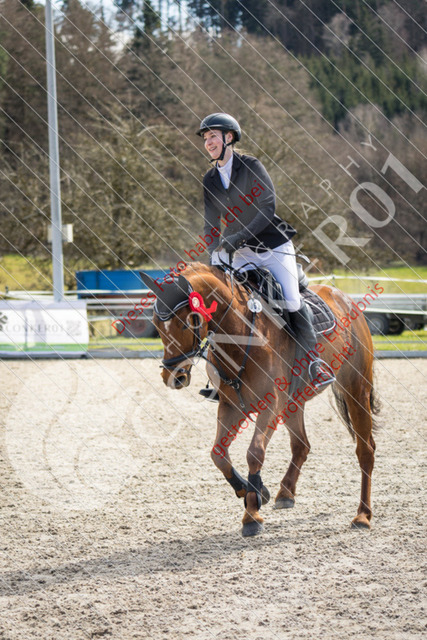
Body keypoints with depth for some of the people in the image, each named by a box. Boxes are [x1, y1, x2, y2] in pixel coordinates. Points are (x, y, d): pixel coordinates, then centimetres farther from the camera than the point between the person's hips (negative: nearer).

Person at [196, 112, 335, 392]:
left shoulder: (251, 167, -10)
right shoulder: (210, 181, 6)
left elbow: (268, 208, -18)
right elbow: (211, 225, 9)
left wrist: (234, 239, -24)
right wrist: (216, 259, -8)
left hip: (275, 246, -4)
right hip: (243, 254, 4)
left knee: (292, 302, -16)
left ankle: (315, 361, 2)